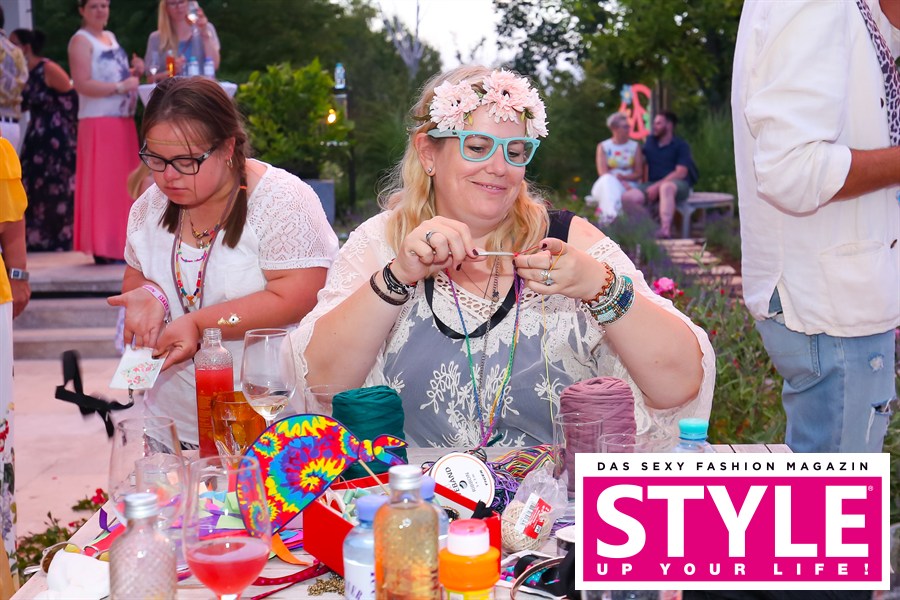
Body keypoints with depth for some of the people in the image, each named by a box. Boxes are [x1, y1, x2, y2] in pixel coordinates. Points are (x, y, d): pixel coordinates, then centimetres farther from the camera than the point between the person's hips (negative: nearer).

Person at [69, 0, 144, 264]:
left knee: (123, 184, 7)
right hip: (98, 122, -8)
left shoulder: (110, 37, 20)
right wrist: (121, 86, -19)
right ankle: (101, 248, -6)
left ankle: (119, 245, 12)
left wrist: (133, 71, 10)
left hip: (123, 121, 8)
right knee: (101, 184, -8)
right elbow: (82, 84, -15)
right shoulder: (81, 41, -5)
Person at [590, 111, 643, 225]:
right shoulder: (603, 147, 11)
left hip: (629, 185, 0)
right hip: (606, 185, 0)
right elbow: (603, 172, -3)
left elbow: (639, 173, 8)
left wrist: (624, 177, -15)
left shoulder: (635, 147, 14)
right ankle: (611, 213, -62)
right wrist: (622, 183, -18)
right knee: (608, 180, -38)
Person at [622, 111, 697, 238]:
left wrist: (657, 186, -18)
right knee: (628, 197, -27)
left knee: (666, 188, -44)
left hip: (678, 184, -5)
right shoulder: (650, 141, 19)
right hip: (652, 184, 5)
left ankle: (665, 229, -56)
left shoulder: (681, 145, 2)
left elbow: (681, 173, -9)